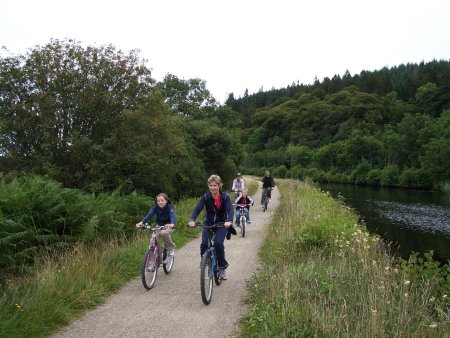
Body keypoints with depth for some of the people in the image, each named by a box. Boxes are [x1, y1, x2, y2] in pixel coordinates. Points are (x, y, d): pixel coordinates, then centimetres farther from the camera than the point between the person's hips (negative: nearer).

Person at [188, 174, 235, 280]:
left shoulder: (225, 197, -15)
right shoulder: (205, 197, -12)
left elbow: (230, 210, -27)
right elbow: (197, 209, -22)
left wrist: (229, 221, -48)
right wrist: (192, 220, -41)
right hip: (208, 223, 2)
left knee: (219, 243, -22)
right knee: (204, 244, -19)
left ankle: (222, 267, 0)